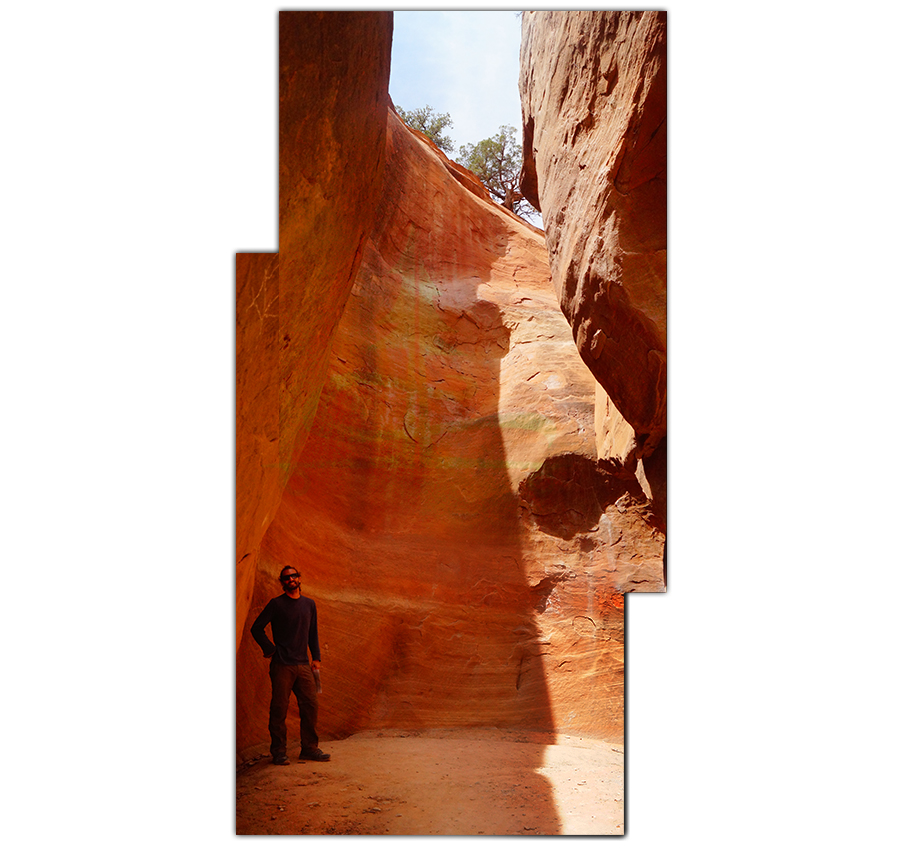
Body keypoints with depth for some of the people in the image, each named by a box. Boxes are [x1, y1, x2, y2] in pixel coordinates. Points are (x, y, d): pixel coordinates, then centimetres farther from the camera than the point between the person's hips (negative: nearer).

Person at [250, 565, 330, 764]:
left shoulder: (309, 604, 13)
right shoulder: (276, 604, -2)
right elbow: (256, 628, -1)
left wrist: (316, 657, 12)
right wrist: (270, 650, -5)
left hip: (303, 665, 5)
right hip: (282, 665, -4)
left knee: (311, 705, 2)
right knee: (279, 708, -1)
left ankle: (309, 748, 14)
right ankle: (278, 752, 7)